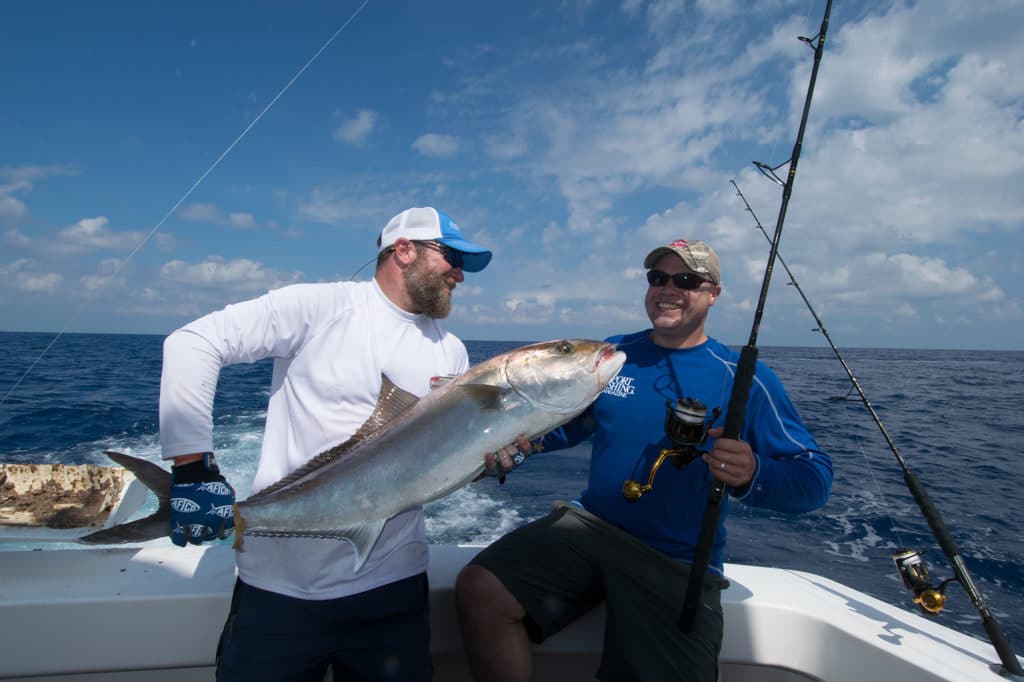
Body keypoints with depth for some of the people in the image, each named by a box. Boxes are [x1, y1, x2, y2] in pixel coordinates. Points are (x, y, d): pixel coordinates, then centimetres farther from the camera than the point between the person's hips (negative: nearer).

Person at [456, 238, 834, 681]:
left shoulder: (745, 378, -3)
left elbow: (815, 481, -6)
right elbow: (568, 424, 16)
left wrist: (752, 475, -28)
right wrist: (518, 440, -6)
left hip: (678, 565, -1)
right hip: (589, 524, 2)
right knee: (479, 588, -17)